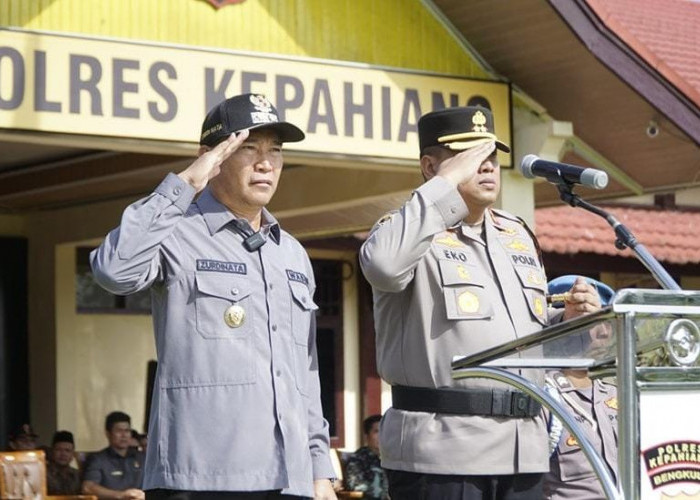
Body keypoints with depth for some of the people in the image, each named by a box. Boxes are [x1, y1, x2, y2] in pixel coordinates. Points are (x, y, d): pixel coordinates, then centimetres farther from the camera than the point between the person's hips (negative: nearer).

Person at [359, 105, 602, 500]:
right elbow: (383, 264, -28)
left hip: (524, 452, 7)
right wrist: (448, 183, -18)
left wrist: (570, 321, 5)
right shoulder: (417, 232, -2)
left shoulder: (517, 235, 20)